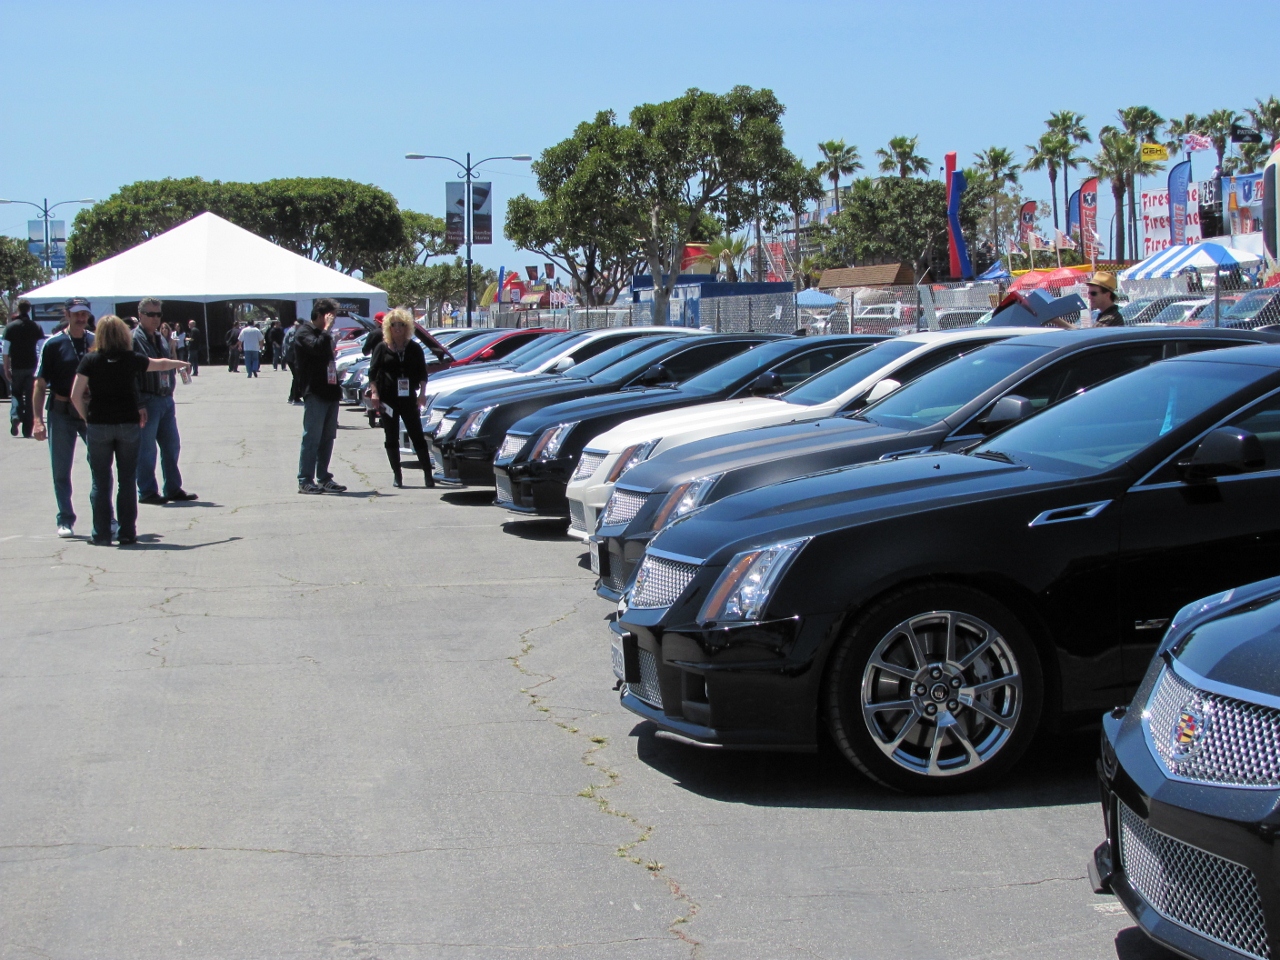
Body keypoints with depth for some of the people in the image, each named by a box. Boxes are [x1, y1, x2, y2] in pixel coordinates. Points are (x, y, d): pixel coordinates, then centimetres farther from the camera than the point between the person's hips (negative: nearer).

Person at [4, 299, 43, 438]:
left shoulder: (10, 326, -3)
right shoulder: (36, 327, -1)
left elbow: (6, 350, -5)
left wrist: (6, 369, -1)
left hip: (16, 368, 0)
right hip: (32, 367, 0)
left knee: (16, 394, 15)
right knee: (30, 398, 5)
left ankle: (15, 416, -12)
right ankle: (27, 429, 3)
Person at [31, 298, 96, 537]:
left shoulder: (96, 343, 5)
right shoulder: (54, 344, -3)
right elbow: (40, 384, -4)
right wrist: (38, 419, -11)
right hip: (61, 413, -2)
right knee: (61, 471, 5)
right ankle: (65, 521, 15)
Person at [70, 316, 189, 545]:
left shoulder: (90, 360, -5)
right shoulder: (132, 360, -1)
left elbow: (76, 395, -8)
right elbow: (161, 364, 17)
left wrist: (86, 417, 7)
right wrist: (180, 363, 37)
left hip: (98, 425, -1)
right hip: (129, 425, 1)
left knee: (101, 481, 5)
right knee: (127, 480, 7)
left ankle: (102, 534, 4)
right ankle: (127, 533, 8)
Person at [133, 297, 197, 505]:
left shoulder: (162, 340, 17)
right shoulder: (133, 339, -9)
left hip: (166, 400, 8)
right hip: (147, 400, -8)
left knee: (172, 446, 11)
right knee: (146, 450, -1)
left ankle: (173, 489, 19)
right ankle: (147, 492, 6)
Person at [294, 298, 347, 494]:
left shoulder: (324, 335, 21)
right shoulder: (304, 333, -6)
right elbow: (317, 347, -27)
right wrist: (326, 329, -16)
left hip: (330, 394, 9)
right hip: (314, 395, -9)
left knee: (328, 438, 10)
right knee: (312, 439, -8)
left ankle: (324, 478, 15)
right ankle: (305, 480, -6)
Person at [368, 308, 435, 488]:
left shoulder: (414, 348, 8)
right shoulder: (382, 348, 5)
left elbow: (422, 373, 9)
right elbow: (372, 373, 3)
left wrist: (422, 393, -3)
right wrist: (374, 392, -9)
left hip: (409, 399, 0)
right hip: (388, 400, 0)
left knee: (417, 436, -3)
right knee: (392, 439, 4)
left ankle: (428, 474, -3)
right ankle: (397, 476, 11)